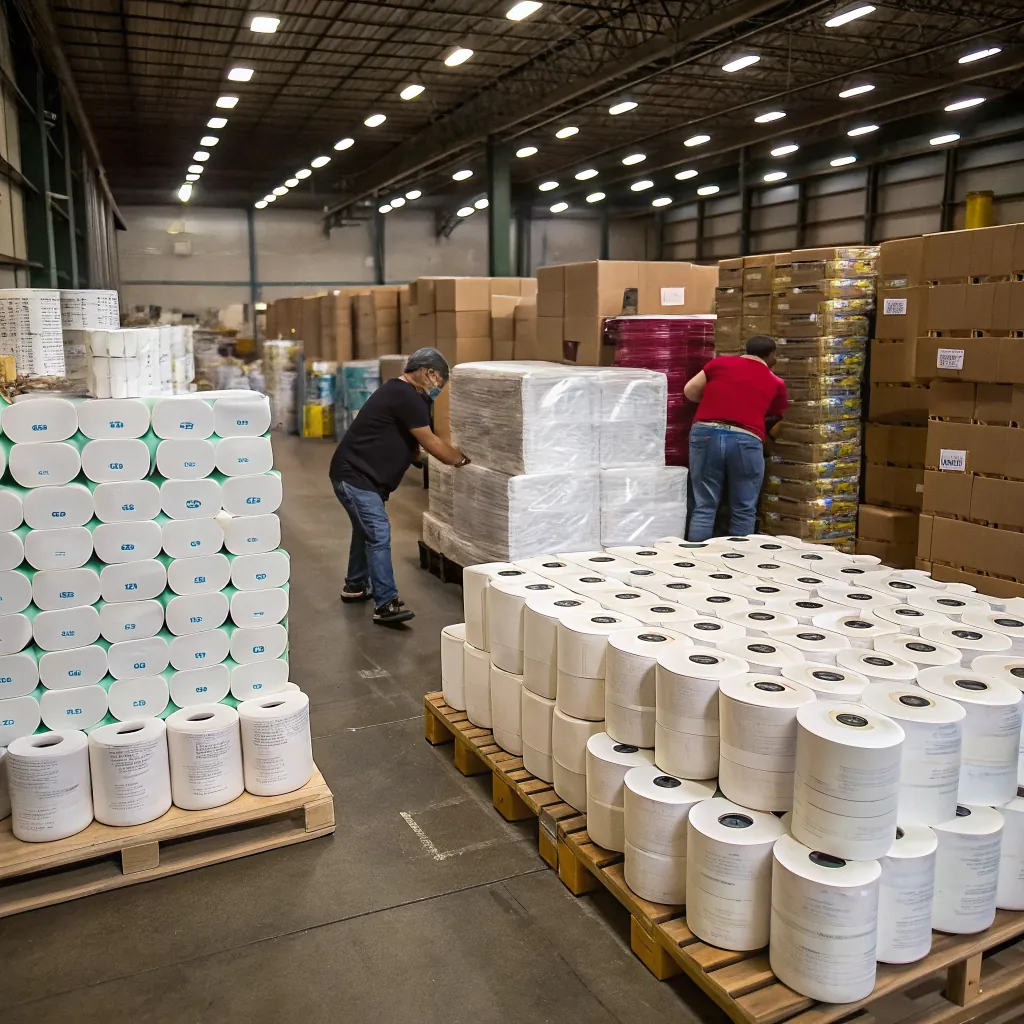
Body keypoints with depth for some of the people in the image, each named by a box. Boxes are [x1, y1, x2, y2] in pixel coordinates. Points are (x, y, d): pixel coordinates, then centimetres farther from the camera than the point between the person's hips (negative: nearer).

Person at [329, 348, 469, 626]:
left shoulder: (399, 392, 15)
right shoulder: (408, 397, -18)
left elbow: (416, 442, 21)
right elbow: (429, 442, -13)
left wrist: (452, 454, 17)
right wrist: (460, 459, 2)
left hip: (358, 474, 11)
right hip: (354, 476, -11)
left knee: (367, 529, 22)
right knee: (379, 534, -15)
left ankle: (355, 586, 38)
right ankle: (385, 604, -15)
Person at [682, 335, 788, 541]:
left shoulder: (720, 362, 13)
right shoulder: (776, 383, 14)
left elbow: (690, 390, 12)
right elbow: (776, 417, 25)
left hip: (706, 434, 1)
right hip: (746, 440, -1)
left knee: (704, 507, 6)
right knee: (743, 511, 9)